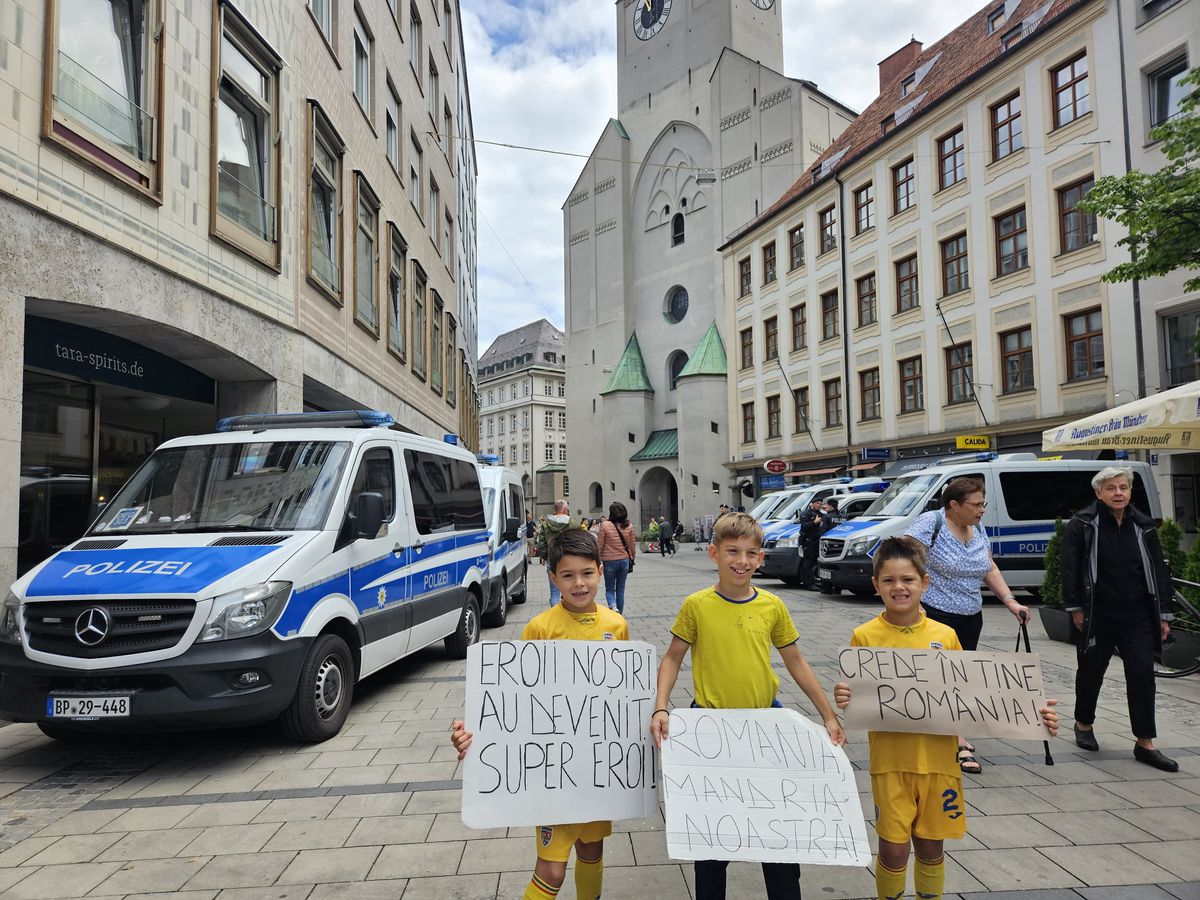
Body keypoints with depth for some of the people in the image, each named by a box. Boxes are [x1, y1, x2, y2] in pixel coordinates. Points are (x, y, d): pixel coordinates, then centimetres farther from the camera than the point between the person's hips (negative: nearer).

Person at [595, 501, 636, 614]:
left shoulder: (605, 525, -12)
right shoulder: (629, 526, -3)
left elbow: (599, 545, -8)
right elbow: (632, 545, 5)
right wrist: (632, 558, 19)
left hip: (609, 561, -3)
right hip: (624, 561, 3)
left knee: (609, 589, 11)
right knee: (621, 590, 14)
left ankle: (613, 606, -17)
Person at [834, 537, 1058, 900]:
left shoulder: (945, 636, 0)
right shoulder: (865, 637, -7)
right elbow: (856, 699, -3)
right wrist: (844, 700, -26)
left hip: (938, 759, 2)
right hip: (890, 760, -2)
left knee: (930, 846, 15)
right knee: (893, 849, 2)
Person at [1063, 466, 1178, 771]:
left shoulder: (1143, 526, 5)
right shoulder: (1082, 524, -6)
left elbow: (1159, 571, 9)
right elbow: (1070, 569, -7)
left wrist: (1163, 614, 7)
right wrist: (1075, 608, -11)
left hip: (1137, 617, 3)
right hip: (1097, 616, -3)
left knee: (1142, 673, -3)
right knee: (1091, 671, 11)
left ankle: (1145, 743, 5)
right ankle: (1083, 724, 32)